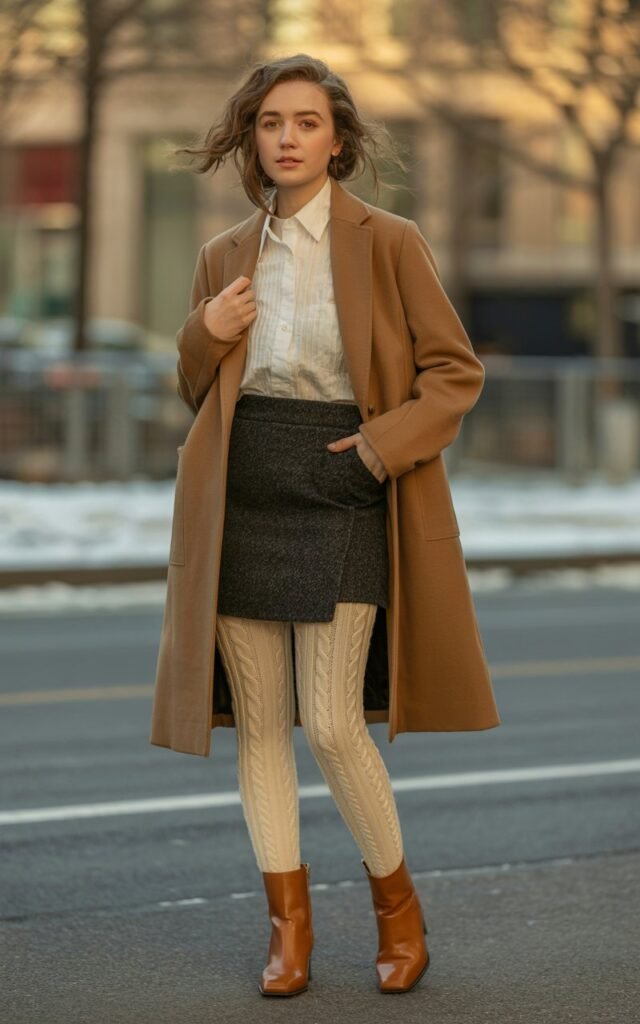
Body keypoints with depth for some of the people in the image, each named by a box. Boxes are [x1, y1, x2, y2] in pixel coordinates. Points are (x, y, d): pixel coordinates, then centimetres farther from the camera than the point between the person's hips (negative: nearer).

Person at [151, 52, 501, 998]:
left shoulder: (386, 242, -1)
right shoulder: (225, 256, 12)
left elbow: (458, 371, 1)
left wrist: (386, 443, -12)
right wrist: (205, 336, -1)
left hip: (338, 494, -4)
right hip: (240, 496, 4)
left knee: (333, 724, -9)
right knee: (258, 719, 3)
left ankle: (397, 902, 13)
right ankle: (290, 922, 13)